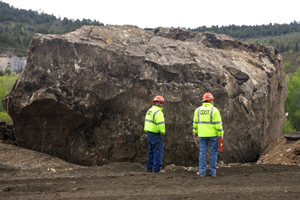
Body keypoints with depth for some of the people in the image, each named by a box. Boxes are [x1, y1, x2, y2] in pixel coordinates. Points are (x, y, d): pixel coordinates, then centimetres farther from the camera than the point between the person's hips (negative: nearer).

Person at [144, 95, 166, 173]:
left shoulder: (150, 110, 14)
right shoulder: (158, 112, -17)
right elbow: (160, 124, -23)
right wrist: (162, 132, -11)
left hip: (149, 133, 9)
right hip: (156, 134, -9)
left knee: (152, 151, 16)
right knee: (158, 151, -4)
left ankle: (149, 167, 17)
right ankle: (156, 168, -3)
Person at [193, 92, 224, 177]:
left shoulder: (198, 110, 4)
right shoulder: (214, 110, -8)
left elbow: (195, 122, 10)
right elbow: (218, 123, -11)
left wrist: (195, 132, 21)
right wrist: (220, 134, -6)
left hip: (202, 135, 3)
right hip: (213, 134, -3)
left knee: (202, 152, 7)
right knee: (213, 153, 5)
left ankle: (202, 172, 6)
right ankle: (212, 172, 6)